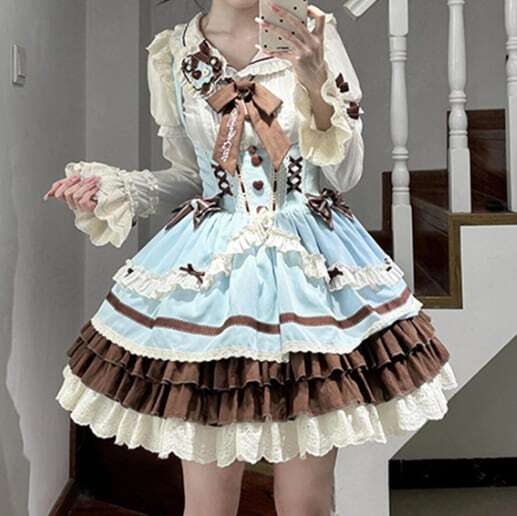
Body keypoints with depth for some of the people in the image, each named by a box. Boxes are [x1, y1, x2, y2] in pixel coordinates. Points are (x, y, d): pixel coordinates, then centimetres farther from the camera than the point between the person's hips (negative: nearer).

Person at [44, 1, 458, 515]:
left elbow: (346, 173, -1)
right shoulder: (171, 54, 6)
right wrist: (112, 189, 1)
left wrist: (316, 78, -14)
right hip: (207, 269, 1)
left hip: (315, 263, 0)